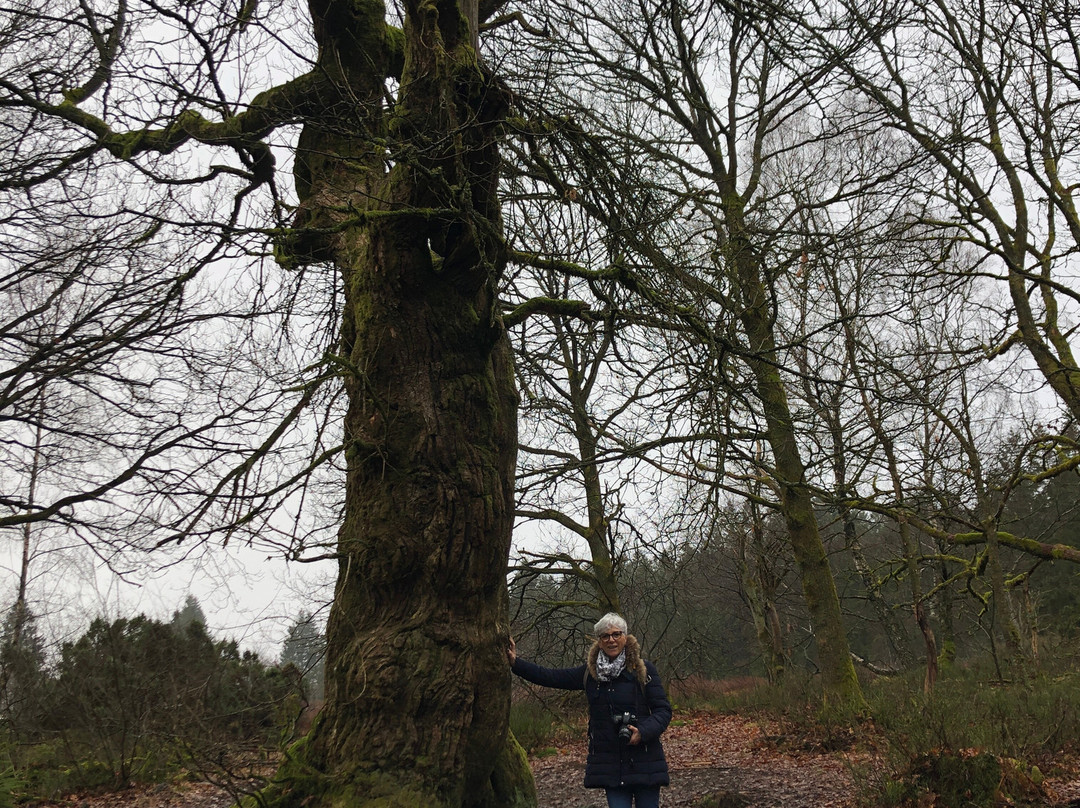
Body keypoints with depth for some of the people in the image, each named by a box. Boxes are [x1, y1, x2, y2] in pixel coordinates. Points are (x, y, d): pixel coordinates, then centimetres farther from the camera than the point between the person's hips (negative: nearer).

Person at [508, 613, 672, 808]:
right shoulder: (589, 672, 6)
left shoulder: (644, 670, -4)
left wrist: (643, 732, -21)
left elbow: (663, 709, -4)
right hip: (610, 764, 3)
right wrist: (515, 662, 1)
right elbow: (550, 677, 8)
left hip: (644, 762, -2)